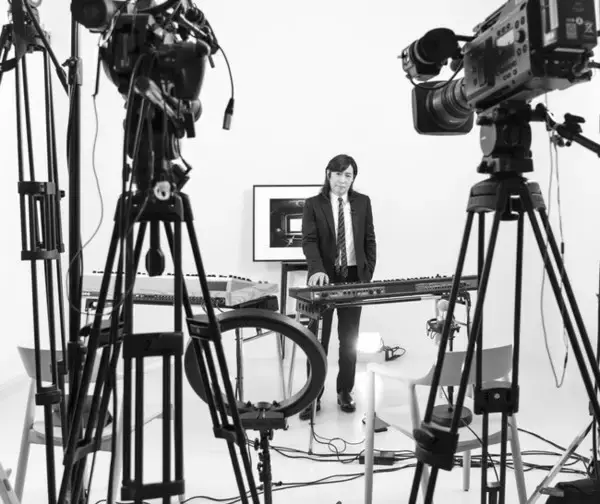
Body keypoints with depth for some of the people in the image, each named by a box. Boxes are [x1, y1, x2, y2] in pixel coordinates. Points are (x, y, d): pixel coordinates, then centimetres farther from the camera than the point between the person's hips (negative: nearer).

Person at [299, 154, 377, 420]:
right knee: (317, 339, 2)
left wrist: (368, 275, 0)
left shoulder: (362, 202, 7)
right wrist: (316, 270, -29)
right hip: (324, 277, -2)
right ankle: (313, 395, 11)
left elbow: (369, 240, 8)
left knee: (349, 338, 9)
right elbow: (309, 241, -12)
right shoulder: (313, 204, -1)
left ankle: (345, 392, 22)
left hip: (354, 277, 2)